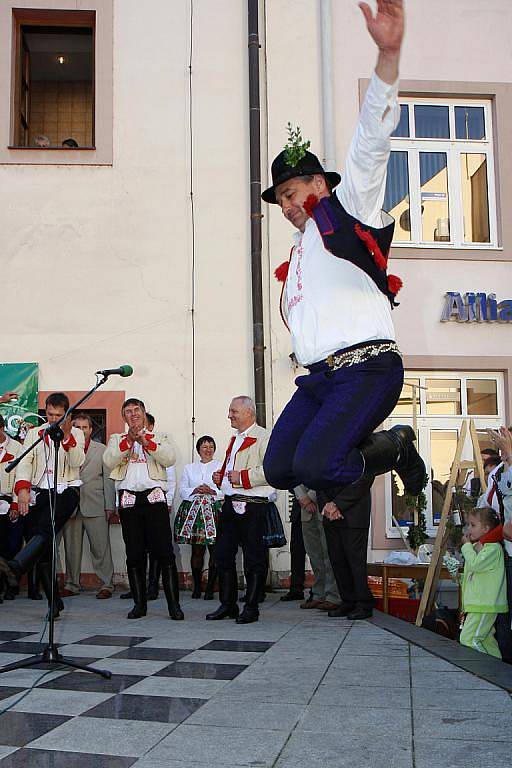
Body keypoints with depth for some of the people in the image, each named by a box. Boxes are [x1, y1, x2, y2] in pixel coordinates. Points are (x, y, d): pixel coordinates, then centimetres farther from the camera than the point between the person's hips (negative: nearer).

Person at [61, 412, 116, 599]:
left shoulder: (102, 450, 9)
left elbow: (108, 478, 6)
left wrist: (109, 505, -1)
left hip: (95, 506, -2)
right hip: (70, 506, 2)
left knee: (101, 547, -3)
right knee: (71, 547, 7)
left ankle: (106, 585, 2)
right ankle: (71, 585, 17)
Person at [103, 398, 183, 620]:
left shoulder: (159, 437, 15)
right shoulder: (117, 439, 18)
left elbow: (169, 459, -4)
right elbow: (109, 461, -2)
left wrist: (146, 441, -10)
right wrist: (129, 440, -11)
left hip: (154, 497, -2)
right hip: (128, 499, 2)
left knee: (164, 551, -7)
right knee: (134, 554, 5)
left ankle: (174, 604, -1)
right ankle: (139, 604, 14)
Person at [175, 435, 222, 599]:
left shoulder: (221, 466, 11)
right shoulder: (189, 468, 19)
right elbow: (182, 490, 10)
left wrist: (213, 492, -13)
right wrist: (195, 491, -7)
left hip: (215, 510, -2)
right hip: (193, 511, 2)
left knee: (215, 550, -5)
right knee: (196, 550, 1)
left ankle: (210, 588, 1)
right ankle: (196, 587, 9)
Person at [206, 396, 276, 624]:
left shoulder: (263, 437, -9)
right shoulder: (235, 439, 20)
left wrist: (243, 477, -20)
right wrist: (220, 477, 13)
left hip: (253, 505, -9)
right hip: (231, 503, 9)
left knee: (254, 559, 1)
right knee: (223, 554, 11)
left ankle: (251, 608, 10)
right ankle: (227, 605, 22)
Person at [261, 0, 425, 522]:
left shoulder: (347, 210, 5)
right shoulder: (299, 253, 28)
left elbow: (371, 140, -10)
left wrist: (388, 54, -22)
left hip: (367, 366, -8)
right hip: (319, 377, 8)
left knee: (313, 466, -24)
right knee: (279, 469, -3)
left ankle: (395, 446, 6)